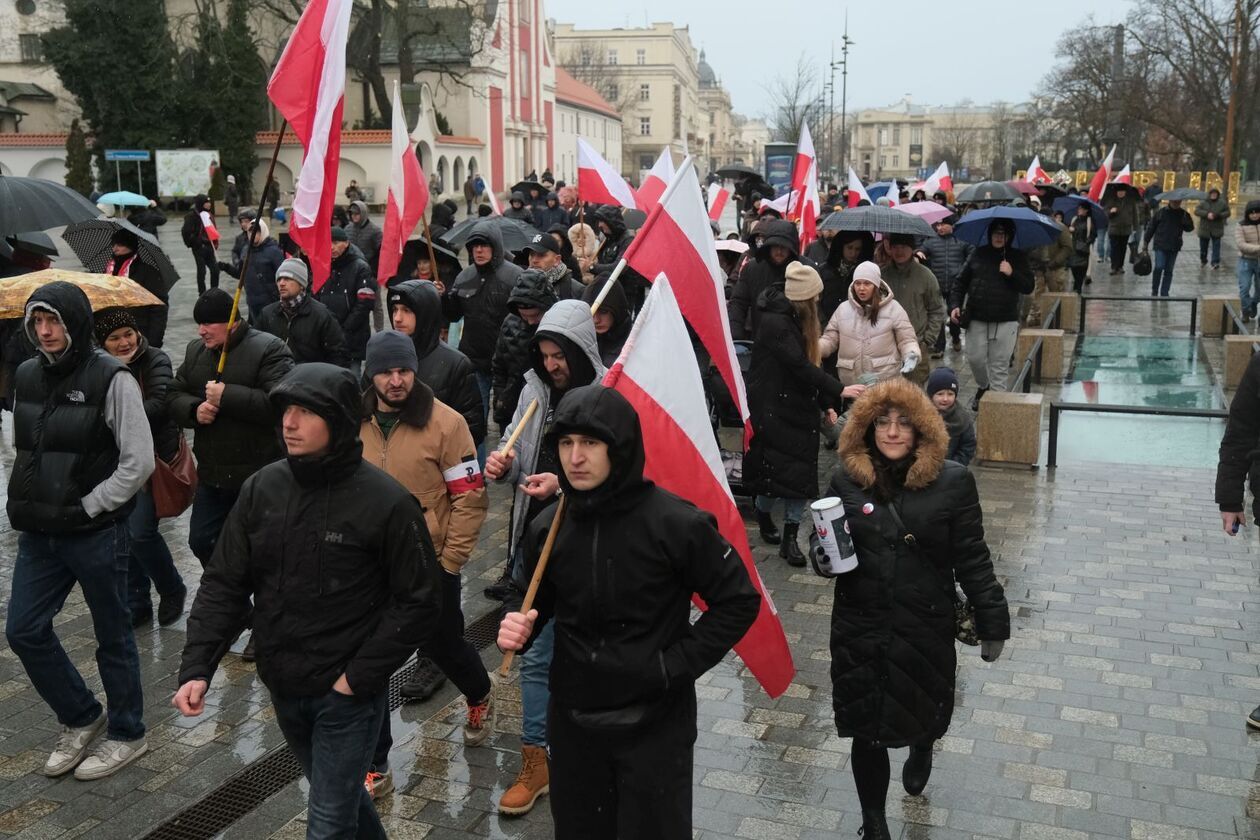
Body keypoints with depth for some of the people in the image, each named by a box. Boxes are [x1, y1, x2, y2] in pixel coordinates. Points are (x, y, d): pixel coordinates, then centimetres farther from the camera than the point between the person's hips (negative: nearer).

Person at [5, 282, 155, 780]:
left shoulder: (111, 379, -14)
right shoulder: (27, 376, 5)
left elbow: (139, 462, -15)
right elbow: (22, 450, 17)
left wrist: (86, 508, -16)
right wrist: (23, 504, 5)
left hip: (97, 533, -6)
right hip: (39, 532, 6)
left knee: (112, 636, 8)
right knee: (24, 629, 8)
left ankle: (127, 735, 26)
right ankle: (81, 718, 29)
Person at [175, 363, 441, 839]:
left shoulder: (386, 502, -18)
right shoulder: (261, 488, -5)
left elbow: (419, 604, -13)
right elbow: (224, 585, -1)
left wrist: (360, 677, -16)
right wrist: (196, 667, -11)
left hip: (348, 696, -5)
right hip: (282, 691, 5)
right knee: (339, 794, 25)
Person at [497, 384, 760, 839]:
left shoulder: (676, 523, -18)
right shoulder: (547, 528, -4)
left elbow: (738, 601, -8)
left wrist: (678, 665, -14)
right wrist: (518, 627, -10)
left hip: (656, 722, -4)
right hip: (573, 721, 4)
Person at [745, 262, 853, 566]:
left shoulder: (799, 318, 9)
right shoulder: (775, 322, -19)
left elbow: (809, 361, 12)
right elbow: (799, 365, -24)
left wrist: (827, 400, 8)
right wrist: (838, 390, -24)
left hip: (800, 406, 8)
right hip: (774, 407, -8)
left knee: (800, 472, 2)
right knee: (777, 470, -1)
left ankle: (790, 538, 7)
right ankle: (763, 515, 27)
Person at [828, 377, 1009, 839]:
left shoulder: (952, 481, -10)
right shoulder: (846, 480, -5)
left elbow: (971, 558, -4)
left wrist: (992, 622, -2)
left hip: (927, 627, 0)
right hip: (860, 629, 1)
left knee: (925, 710, 21)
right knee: (866, 730, 7)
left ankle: (921, 753, 60)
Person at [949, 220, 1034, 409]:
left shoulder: (1017, 257, 4)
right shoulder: (979, 254, 7)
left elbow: (1028, 287, 0)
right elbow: (962, 283, 11)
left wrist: (1012, 274, -16)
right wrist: (955, 305, 0)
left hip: (1005, 321, -1)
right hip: (976, 319, 2)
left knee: (1000, 365, -1)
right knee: (975, 358, 3)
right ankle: (983, 387, 30)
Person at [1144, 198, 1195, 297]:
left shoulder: (1183, 214, 6)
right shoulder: (1161, 212, -1)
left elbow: (1189, 228, 6)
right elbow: (1151, 227, 3)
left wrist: (1188, 221, -17)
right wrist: (1146, 242, 3)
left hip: (1174, 247, 3)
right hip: (1160, 245, -3)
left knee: (1168, 270, 6)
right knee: (1159, 267, -12)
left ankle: (1164, 293, 13)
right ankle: (1154, 291, 3)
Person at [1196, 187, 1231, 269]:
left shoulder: (1222, 203, 1)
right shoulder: (1203, 203, 1)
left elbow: (1228, 212, 0)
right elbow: (1196, 211, -8)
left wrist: (1217, 215, -17)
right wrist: (1206, 214, -23)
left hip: (1216, 230, -1)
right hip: (1204, 229, 1)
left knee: (1216, 247, -7)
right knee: (1203, 246, 13)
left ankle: (1215, 263, -7)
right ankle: (1203, 260, 36)